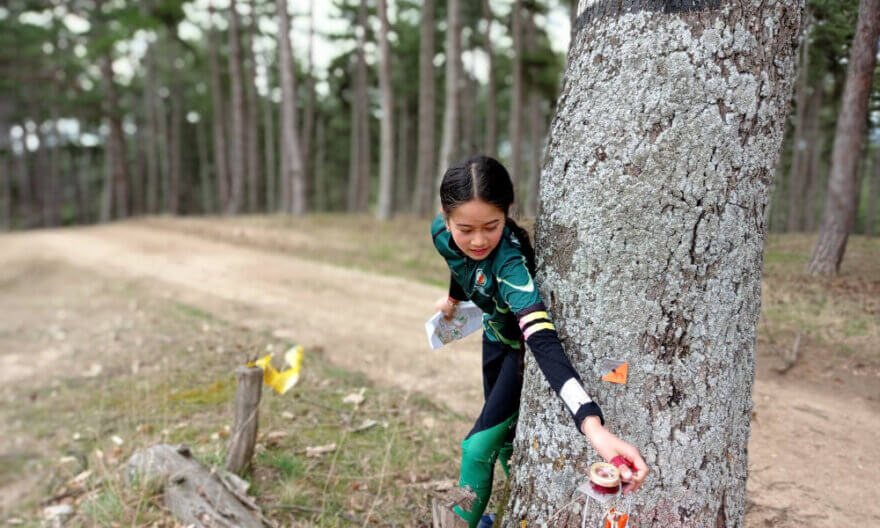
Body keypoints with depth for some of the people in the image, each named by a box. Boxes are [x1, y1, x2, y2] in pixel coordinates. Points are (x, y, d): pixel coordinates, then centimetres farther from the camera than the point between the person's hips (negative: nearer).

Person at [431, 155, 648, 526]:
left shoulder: (510, 262, -42)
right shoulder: (442, 234, -23)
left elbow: (543, 341, -56)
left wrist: (592, 423, -70)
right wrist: (453, 298, 24)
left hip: (527, 344, -6)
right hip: (497, 335, 6)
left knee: (479, 448, -7)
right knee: (502, 438, 20)